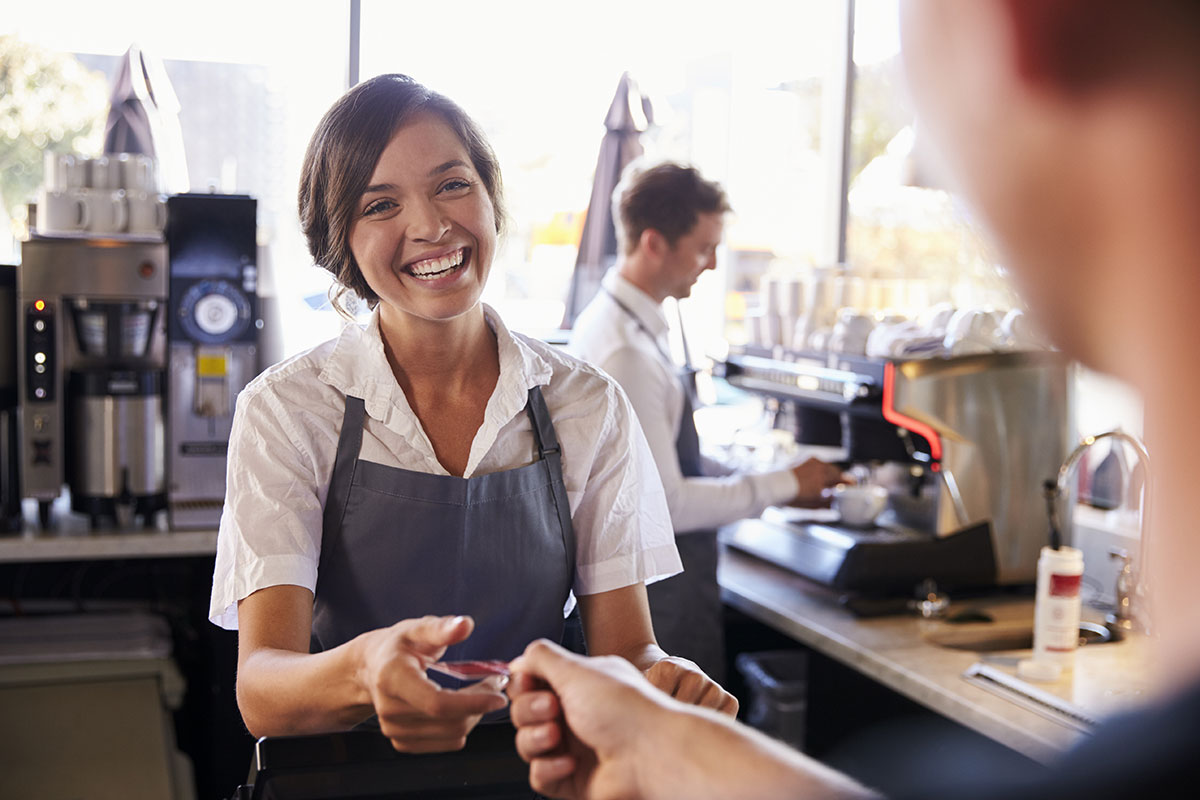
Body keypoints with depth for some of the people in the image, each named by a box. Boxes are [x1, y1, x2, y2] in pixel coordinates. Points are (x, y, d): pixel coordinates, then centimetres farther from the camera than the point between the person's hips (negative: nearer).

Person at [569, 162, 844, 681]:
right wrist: (782, 485, -13)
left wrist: (782, 485, 11)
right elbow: (664, 502, -23)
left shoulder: (612, 322, 8)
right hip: (658, 600, -10)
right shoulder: (625, 352, -23)